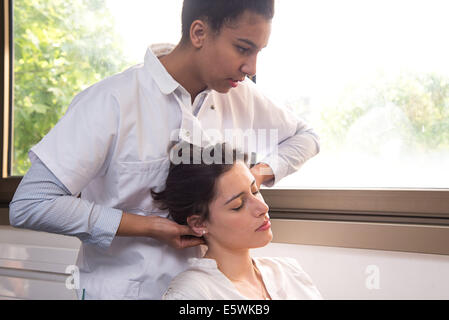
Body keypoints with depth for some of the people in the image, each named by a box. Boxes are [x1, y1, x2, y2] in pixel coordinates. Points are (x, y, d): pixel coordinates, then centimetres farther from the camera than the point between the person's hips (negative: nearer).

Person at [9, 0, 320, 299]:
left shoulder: (241, 95, -1)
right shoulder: (111, 102, -19)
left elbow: (305, 137, 15)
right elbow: (29, 205, -22)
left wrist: (259, 174, -6)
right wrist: (148, 227, -22)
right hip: (121, 288, -5)